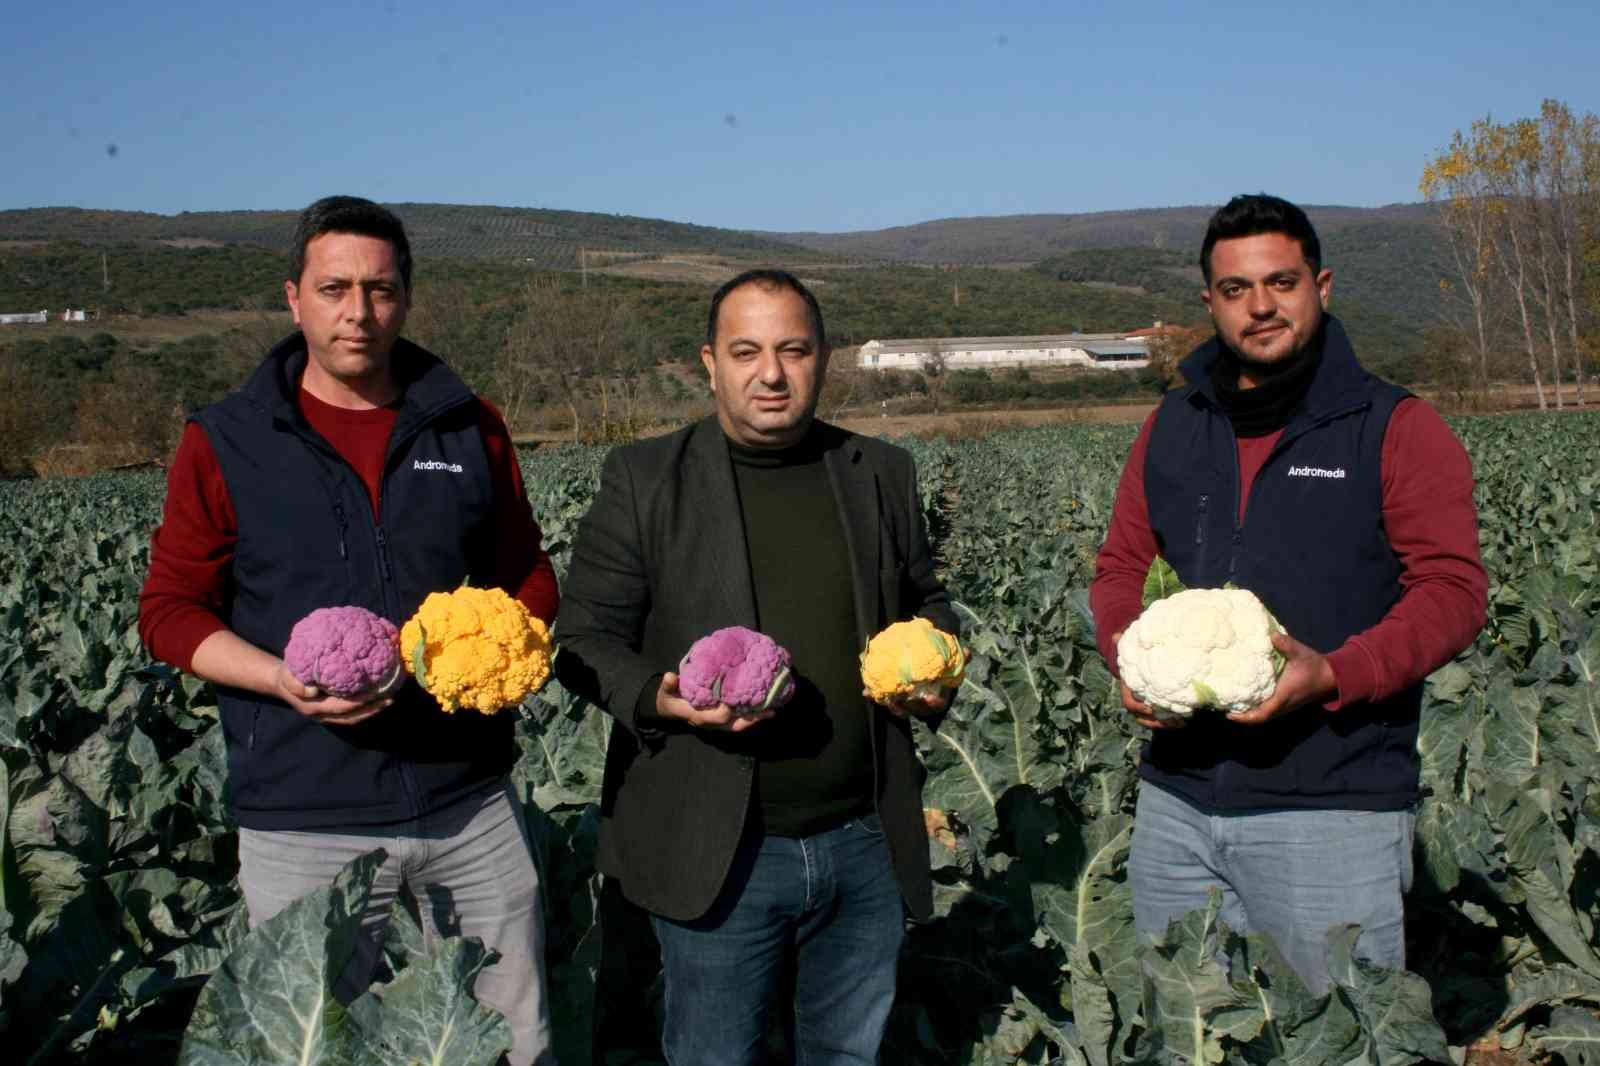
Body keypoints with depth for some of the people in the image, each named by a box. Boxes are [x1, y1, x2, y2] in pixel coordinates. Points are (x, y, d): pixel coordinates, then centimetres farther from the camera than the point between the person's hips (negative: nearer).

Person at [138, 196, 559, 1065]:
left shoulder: (471, 428, 7)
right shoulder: (224, 443, 1)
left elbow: (529, 576, 15)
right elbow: (171, 609, 2)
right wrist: (286, 681, -16)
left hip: (470, 804, 2)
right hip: (304, 821, -2)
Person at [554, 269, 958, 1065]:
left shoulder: (881, 473, 7)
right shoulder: (643, 480, -3)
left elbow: (925, 598, 20)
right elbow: (585, 638, -3)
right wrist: (656, 699, -23)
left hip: (866, 843, 3)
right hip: (718, 851, -3)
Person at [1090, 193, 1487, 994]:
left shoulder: (1397, 430, -2)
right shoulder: (1172, 428, 12)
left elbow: (1454, 590, -7)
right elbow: (1121, 567, 16)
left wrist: (1335, 673, -23)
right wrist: (1129, 655, -6)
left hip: (1334, 813, -4)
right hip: (1175, 804, 5)